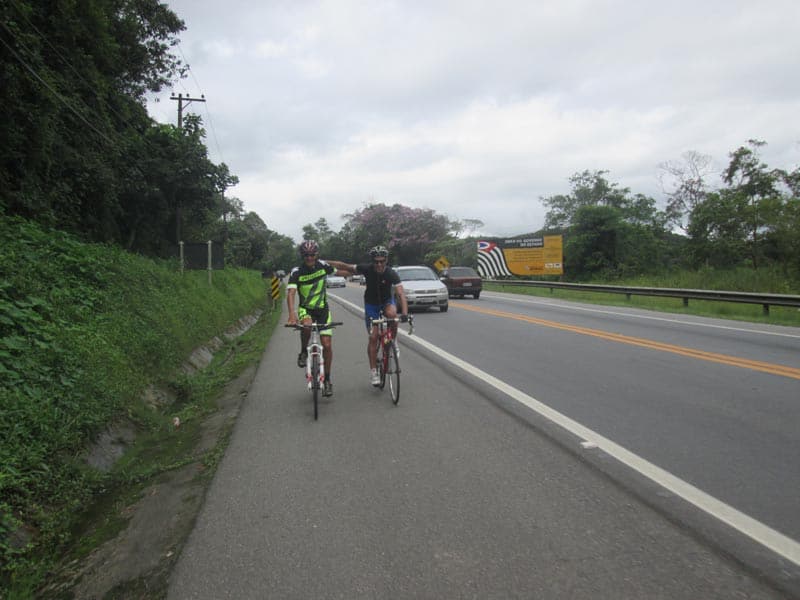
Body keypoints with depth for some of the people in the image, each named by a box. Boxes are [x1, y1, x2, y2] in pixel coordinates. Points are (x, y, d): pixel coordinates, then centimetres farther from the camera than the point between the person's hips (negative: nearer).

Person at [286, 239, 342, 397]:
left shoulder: (323, 265, -9)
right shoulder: (297, 272, -17)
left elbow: (338, 271, 13)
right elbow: (291, 294, -30)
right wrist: (292, 314, -44)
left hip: (322, 309, 2)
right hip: (305, 309, -2)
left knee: (327, 344, -6)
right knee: (307, 325, -37)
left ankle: (327, 379, 11)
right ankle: (303, 352, -7)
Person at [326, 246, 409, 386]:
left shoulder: (391, 274, -25)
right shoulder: (367, 269, -21)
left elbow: (401, 294, -34)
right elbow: (344, 266, -11)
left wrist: (404, 313, -48)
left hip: (387, 301, 0)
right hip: (371, 304, 1)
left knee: (392, 314, -36)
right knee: (373, 337, -6)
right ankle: (373, 371, 3)